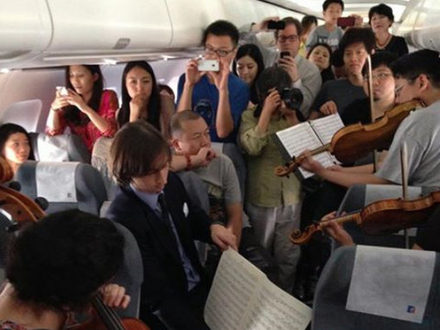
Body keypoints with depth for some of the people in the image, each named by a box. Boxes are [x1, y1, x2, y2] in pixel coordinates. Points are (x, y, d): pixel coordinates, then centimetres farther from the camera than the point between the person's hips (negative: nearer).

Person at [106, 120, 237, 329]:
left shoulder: (171, 183, -5)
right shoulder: (122, 219, -27)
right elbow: (159, 294, -25)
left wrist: (211, 228, -3)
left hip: (200, 286, 7)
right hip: (164, 310, -7)